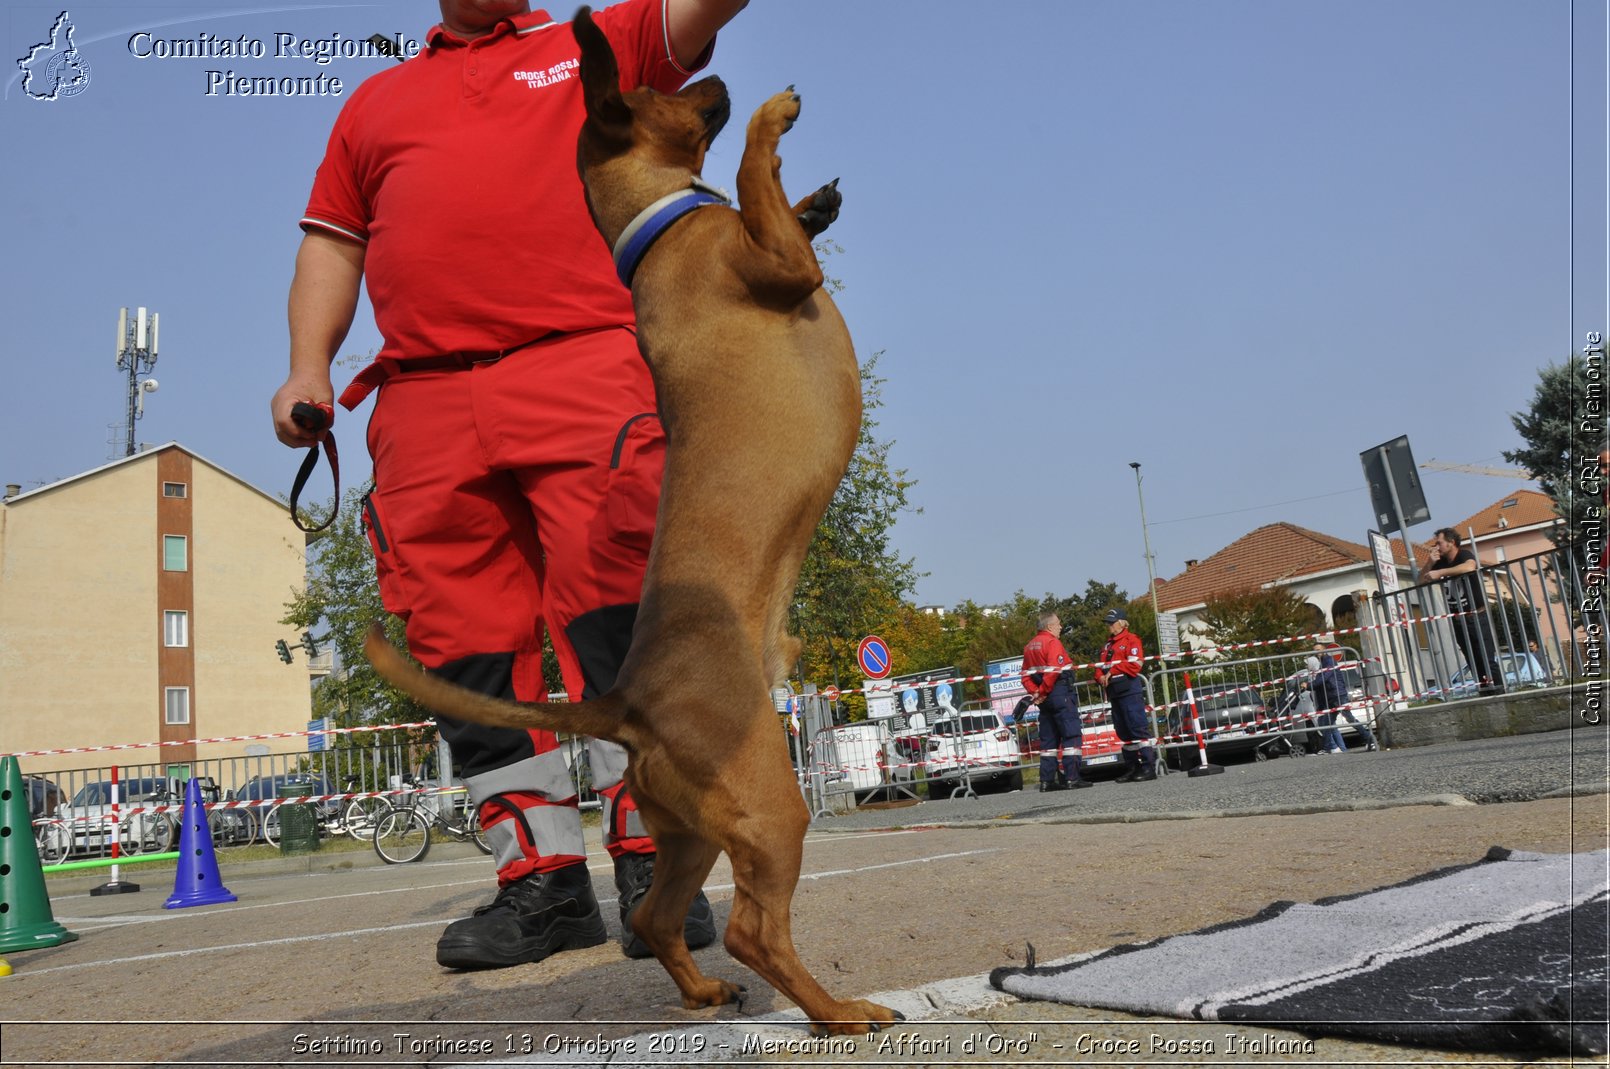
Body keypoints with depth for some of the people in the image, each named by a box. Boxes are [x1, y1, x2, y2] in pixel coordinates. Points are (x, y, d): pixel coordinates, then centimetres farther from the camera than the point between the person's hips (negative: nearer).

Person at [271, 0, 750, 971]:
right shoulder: (375, 102, 30)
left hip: (585, 369, -3)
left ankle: (654, 865, -7)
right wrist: (308, 370, 11)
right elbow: (333, 243, 26)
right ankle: (546, 880, 4)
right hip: (425, 402, 4)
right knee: (463, 639, -3)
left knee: (616, 615, -15)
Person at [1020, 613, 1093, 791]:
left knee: (1049, 739, 11)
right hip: (1060, 694, -8)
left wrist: (1035, 693, 2)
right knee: (1072, 734, -6)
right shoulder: (1053, 642, -9)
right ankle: (1071, 778, -11)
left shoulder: (1029, 646, 17)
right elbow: (1053, 671, -20)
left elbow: (1026, 676, 13)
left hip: (1045, 698, 8)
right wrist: (1042, 693, -13)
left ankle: (1047, 780, 11)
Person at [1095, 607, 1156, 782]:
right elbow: (1101, 667, 20)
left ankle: (1149, 767, -10)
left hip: (1130, 691, -8)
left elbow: (1134, 665, -14)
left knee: (1138, 728, -11)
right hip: (1114, 693, 8)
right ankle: (1131, 768, 14)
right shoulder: (1107, 645, 23)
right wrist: (1101, 677, -2)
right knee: (1123, 733, 9)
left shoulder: (1131, 640, -2)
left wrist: (1112, 671, -11)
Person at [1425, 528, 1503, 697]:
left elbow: (1469, 566, -32)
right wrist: (1430, 562, -6)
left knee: (1489, 661, -10)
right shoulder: (1440, 562, 9)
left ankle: (1499, 694, -8)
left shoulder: (1464, 555, -9)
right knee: (1474, 664, 6)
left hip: (1477, 617, -6)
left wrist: (1440, 573, -31)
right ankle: (1485, 695, 9)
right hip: (1458, 621, 6)